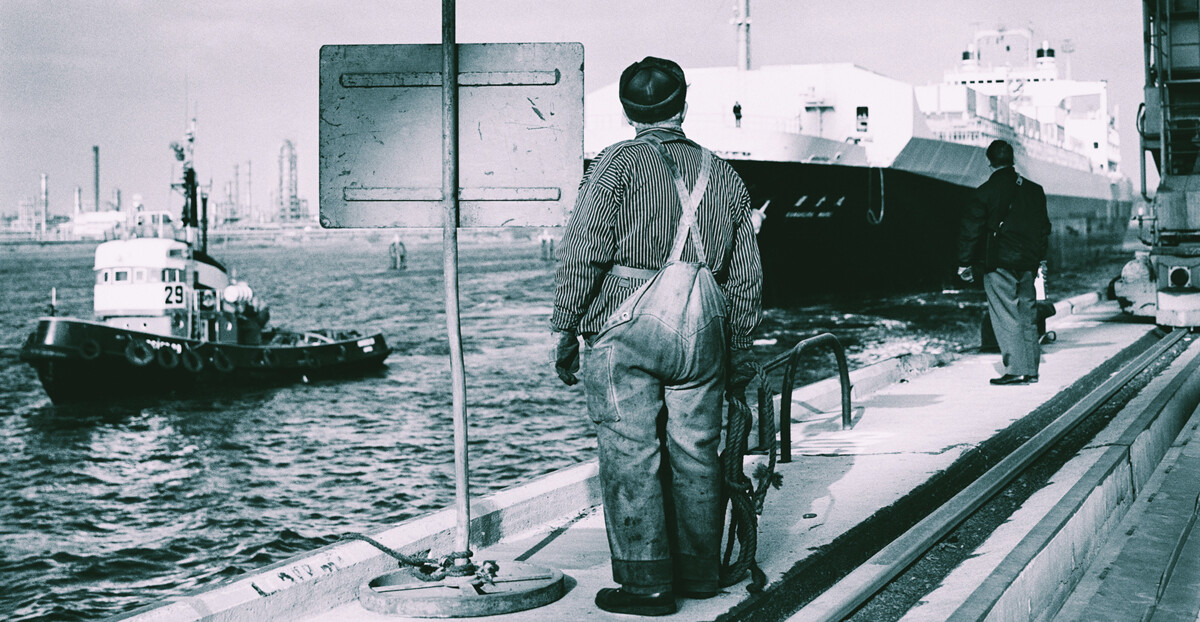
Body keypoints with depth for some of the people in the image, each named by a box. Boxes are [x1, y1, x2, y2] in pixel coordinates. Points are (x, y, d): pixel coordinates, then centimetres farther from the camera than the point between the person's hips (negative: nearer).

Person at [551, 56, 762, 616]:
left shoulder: (617, 164, -4)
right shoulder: (724, 175, 12)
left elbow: (582, 253, -12)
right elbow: (745, 277, 14)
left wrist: (564, 328, -4)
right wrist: (740, 354, 22)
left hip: (622, 336, -5)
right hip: (700, 337, 5)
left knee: (630, 458, 1)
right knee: (695, 455, 13)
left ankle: (646, 584, 5)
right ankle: (699, 573, 23)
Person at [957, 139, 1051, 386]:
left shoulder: (986, 192, -8)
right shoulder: (1034, 190, 9)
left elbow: (971, 229, -7)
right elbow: (1044, 227, 16)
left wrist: (965, 262, 1)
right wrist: (1040, 259, 25)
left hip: (999, 264, -6)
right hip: (1027, 263, 6)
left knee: (1005, 316, -4)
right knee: (1027, 313, 12)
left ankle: (1016, 370, -8)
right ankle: (1031, 369, 15)